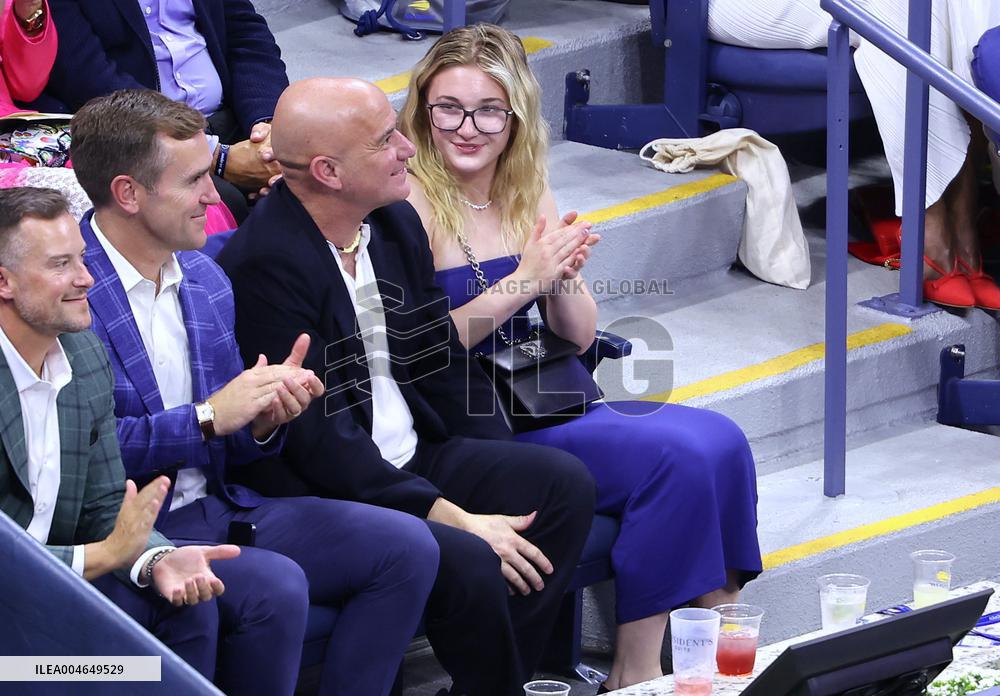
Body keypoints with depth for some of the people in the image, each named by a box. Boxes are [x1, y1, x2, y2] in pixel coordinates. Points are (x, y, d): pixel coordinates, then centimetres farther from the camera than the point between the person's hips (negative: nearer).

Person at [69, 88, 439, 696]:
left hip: (219, 506, 8)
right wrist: (209, 417, -18)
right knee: (275, 587, -32)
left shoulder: (207, 280, 13)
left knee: (406, 547, -6)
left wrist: (264, 420, -4)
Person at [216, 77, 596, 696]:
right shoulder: (265, 263, -20)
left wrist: (508, 483, 0)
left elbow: (445, 363, 14)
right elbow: (318, 438, -22)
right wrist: (455, 517, -23)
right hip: (323, 493, -9)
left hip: (413, 457, 9)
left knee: (565, 483, -9)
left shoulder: (397, 222, 7)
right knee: (468, 563, -28)